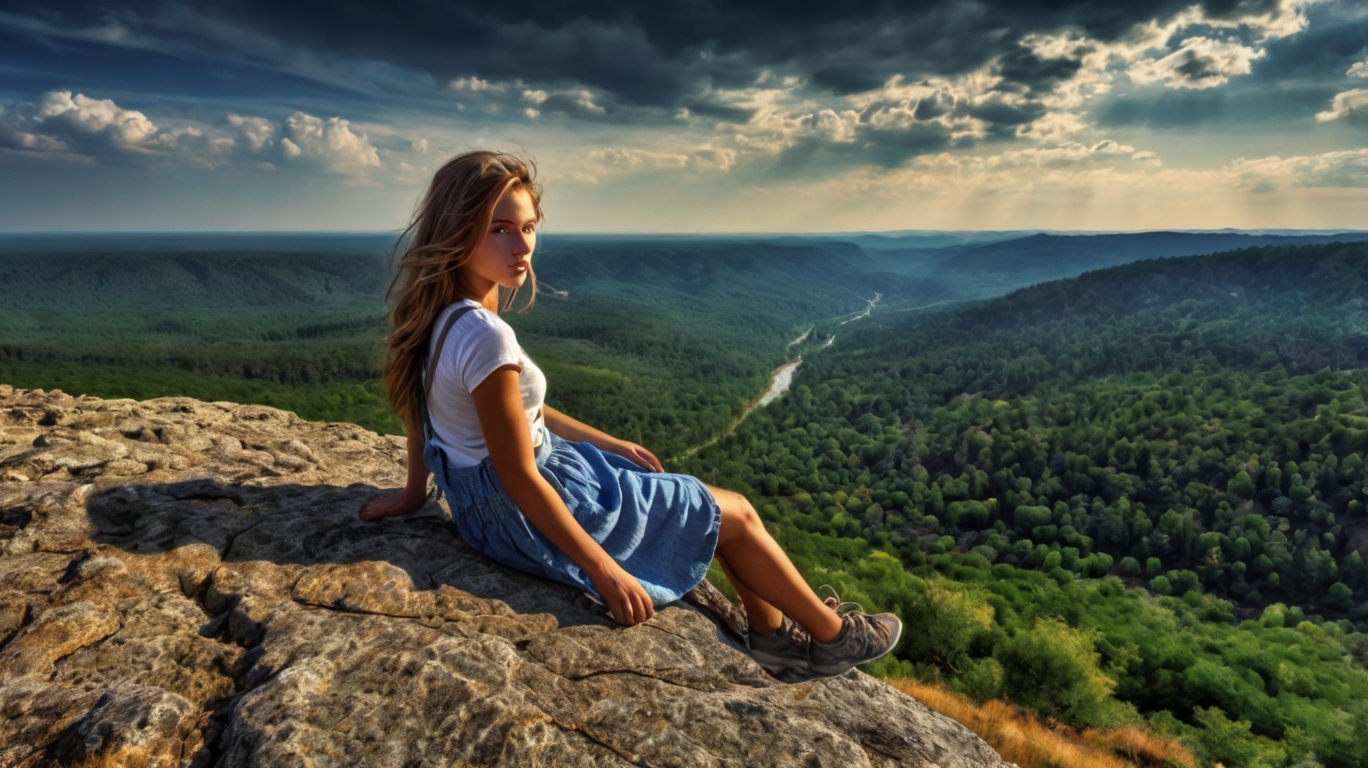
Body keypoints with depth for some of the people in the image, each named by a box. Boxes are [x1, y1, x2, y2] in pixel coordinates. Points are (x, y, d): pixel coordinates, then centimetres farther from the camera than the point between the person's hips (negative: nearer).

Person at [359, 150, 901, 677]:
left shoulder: (440, 311, -2)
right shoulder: (484, 336, -30)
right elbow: (520, 479, -26)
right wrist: (605, 570, -19)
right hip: (529, 516, -9)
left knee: (711, 507, 19)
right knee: (735, 514, 5)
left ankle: (772, 631, 33)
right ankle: (833, 636, 27)